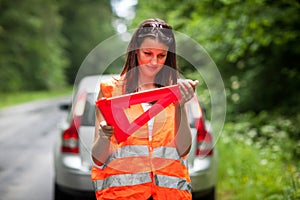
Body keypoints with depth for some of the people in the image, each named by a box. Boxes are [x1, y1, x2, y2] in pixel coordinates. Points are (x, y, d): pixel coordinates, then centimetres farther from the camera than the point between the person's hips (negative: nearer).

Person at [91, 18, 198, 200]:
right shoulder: (111, 89, 8)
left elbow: (183, 150, 3)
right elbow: (98, 159, 5)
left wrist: (180, 106, -8)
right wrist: (104, 137, -15)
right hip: (122, 184, -1)